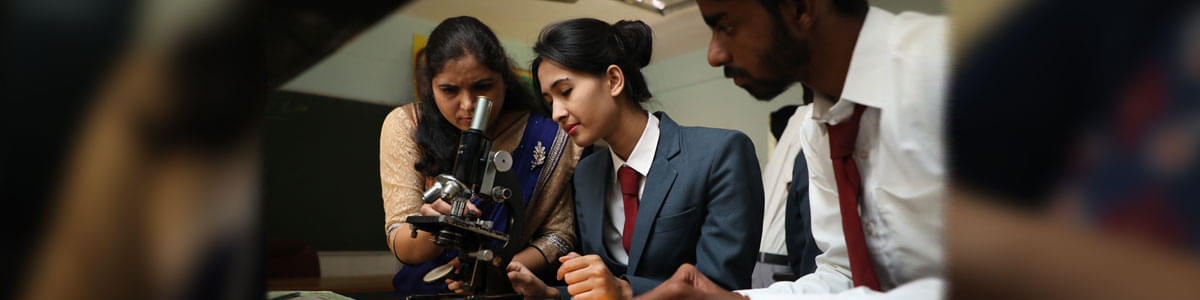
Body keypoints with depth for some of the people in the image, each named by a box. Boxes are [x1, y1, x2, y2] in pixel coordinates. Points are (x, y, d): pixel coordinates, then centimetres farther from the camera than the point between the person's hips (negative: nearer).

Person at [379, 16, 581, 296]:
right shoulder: (405, 126, -5)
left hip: (512, 291, -1)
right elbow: (402, 248, -8)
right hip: (424, 289, 1)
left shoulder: (545, 137, -7)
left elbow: (558, 234, -1)